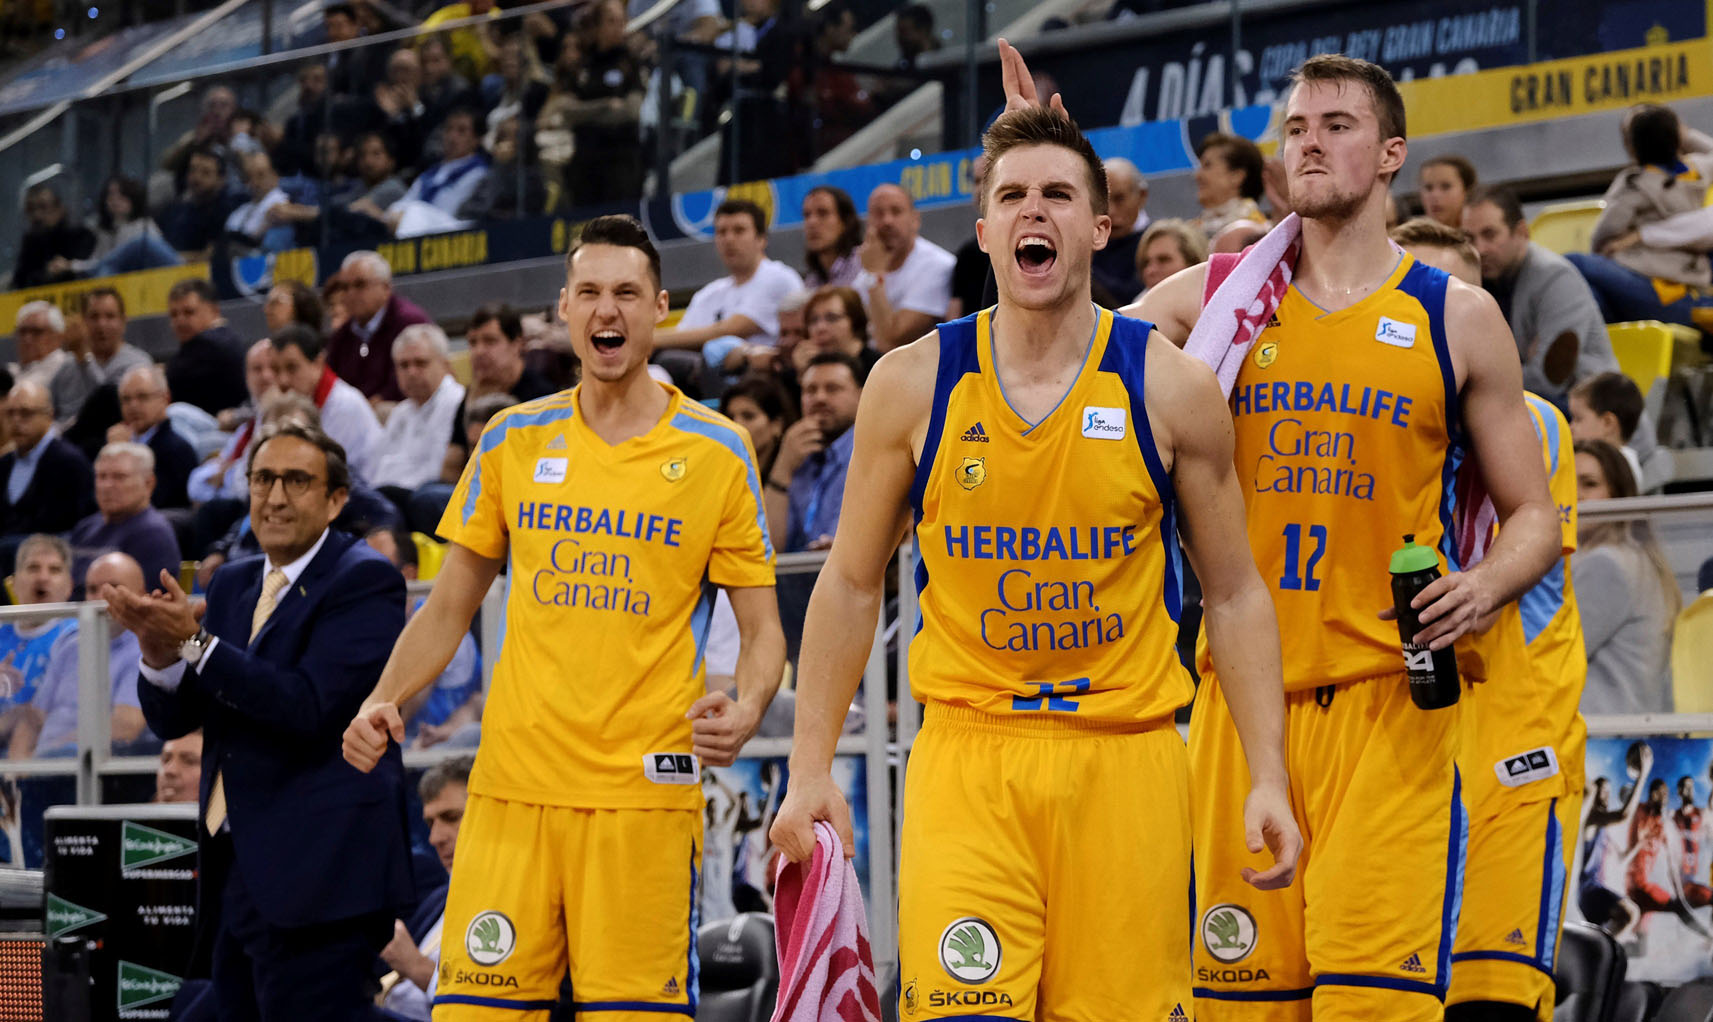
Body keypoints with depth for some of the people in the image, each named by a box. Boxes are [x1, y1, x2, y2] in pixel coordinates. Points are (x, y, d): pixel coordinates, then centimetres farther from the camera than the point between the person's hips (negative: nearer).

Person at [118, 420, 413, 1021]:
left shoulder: (365, 581, -6)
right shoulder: (233, 585, 17)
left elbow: (308, 706, -19)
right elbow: (172, 720, 13)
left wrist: (195, 641, -19)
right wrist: (160, 651, -8)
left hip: (315, 877, -8)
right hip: (235, 869, 8)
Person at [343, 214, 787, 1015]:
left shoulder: (716, 452, 3)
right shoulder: (513, 441, 10)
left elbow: (762, 628, 5)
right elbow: (450, 607, 17)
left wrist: (745, 711, -16)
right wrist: (384, 702, 1)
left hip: (644, 790, -2)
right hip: (512, 785, 2)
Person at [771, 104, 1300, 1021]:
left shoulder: (1169, 388, 0)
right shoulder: (912, 384, 1)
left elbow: (1232, 593, 6)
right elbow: (852, 583, 10)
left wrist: (1269, 779, -1)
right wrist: (811, 766, 4)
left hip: (1126, 753, 0)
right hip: (967, 750, 0)